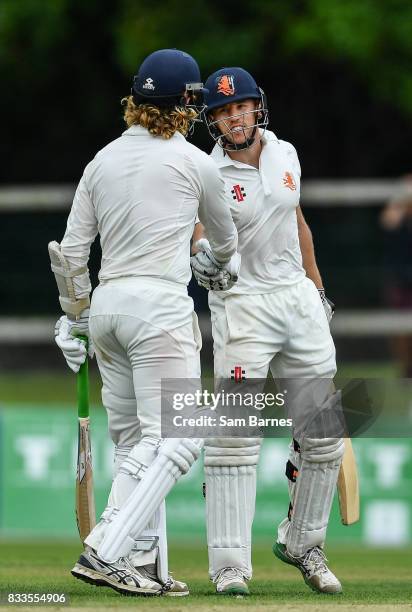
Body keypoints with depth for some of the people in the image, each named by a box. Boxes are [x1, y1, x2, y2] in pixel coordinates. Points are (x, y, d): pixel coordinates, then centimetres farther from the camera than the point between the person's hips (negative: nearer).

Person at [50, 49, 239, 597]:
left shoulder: (102, 161, 12)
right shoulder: (194, 161, -1)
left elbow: (71, 250, 11)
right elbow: (224, 236, 17)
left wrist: (74, 316, 21)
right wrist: (227, 264, 39)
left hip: (107, 305, 7)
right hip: (160, 305, -7)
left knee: (133, 440, 11)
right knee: (170, 437, -9)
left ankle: (147, 567, 8)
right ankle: (102, 551, -22)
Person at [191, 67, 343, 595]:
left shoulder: (284, 154, 6)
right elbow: (201, 244, -22)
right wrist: (204, 258, -45)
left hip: (299, 297, 5)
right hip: (242, 307, -5)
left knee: (323, 431, 7)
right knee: (235, 432, -15)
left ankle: (302, 543, 24)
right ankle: (229, 564, -16)